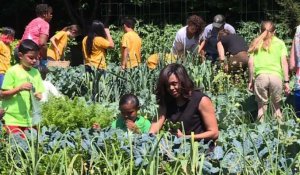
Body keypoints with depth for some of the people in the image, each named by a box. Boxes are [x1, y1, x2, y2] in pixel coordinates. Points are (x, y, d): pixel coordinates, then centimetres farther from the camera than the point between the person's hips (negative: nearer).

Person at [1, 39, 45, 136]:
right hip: (13, 119, -5)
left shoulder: (36, 73, 8)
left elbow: (40, 93, 12)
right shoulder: (12, 71, -7)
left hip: (30, 119, 5)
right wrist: (19, 88, -20)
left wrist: (39, 96, -11)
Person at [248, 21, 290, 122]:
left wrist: (250, 80, 13)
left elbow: (250, 62, 7)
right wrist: (286, 81, 7)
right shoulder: (280, 43, 12)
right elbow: (284, 62, 5)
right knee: (276, 106, 12)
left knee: (261, 105, 9)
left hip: (261, 76, 0)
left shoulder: (256, 43, 14)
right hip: (276, 76, 0)